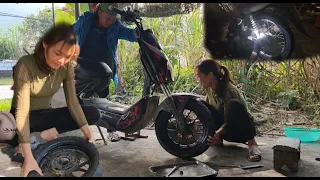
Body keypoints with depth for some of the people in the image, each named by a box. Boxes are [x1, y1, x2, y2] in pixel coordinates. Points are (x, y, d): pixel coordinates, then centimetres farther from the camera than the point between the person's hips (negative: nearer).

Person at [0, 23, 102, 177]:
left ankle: (45, 135, -17)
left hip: (45, 114, 5)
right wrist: (29, 157, -40)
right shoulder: (25, 65, -27)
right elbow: (22, 111, -33)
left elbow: (72, 102, -12)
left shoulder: (67, 67, -13)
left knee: (93, 114, -16)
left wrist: (86, 130, -26)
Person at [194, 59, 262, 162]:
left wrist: (218, 132, -43)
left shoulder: (229, 91, -26)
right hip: (224, 127, 7)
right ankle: (217, 140, -4)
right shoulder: (209, 88, -4)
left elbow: (229, 121, -25)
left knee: (234, 104, -38)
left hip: (243, 129, -7)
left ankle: (251, 143, -28)